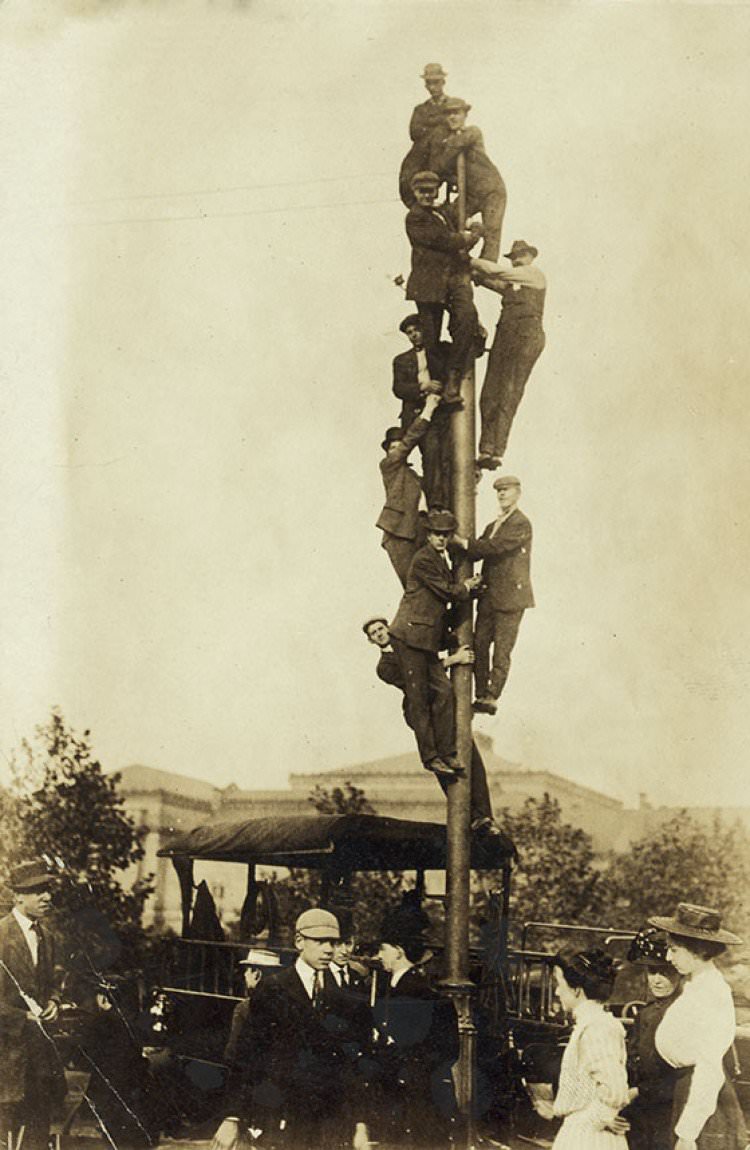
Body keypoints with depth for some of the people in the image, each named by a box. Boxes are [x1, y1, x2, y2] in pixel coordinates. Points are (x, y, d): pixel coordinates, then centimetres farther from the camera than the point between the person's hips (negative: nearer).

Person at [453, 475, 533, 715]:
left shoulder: (521, 524, -7)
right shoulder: (492, 526, 21)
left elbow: (495, 546, -18)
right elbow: (476, 552, 12)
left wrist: (462, 542, -13)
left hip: (510, 597, -8)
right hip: (488, 596, 8)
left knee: (501, 650, -5)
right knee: (479, 646, 5)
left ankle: (492, 698, -4)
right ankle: (481, 696, 10)